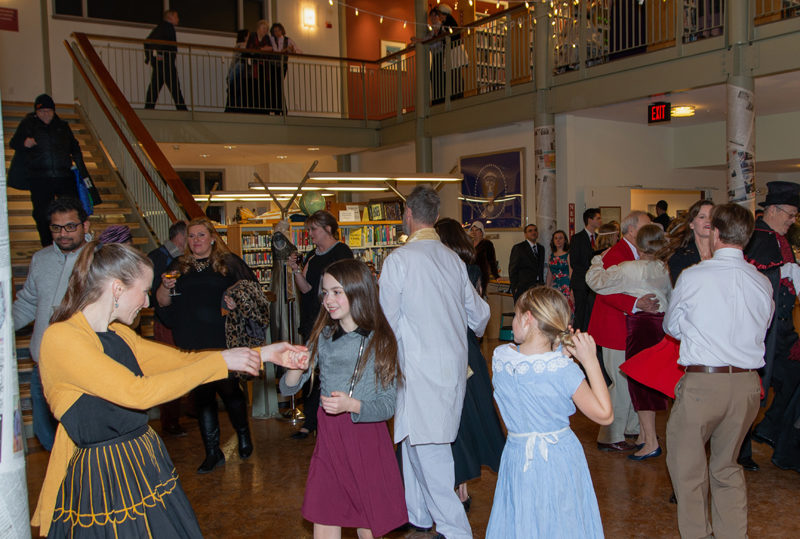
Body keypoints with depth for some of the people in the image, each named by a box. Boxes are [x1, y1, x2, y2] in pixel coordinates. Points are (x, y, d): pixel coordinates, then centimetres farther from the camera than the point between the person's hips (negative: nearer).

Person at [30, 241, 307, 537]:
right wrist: (221, 361, -18)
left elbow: (183, 359, 13)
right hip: (103, 481, -8)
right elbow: (138, 393, -24)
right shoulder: (61, 338, -18)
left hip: (145, 466, 8)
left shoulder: (119, 335, 8)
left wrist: (264, 354, 10)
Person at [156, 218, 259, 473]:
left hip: (223, 340, -3)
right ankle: (212, 453, 17)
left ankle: (243, 435, 28)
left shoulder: (229, 262, 4)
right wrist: (165, 287, -9)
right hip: (192, 344, 3)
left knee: (229, 388, 1)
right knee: (201, 394, 6)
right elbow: (162, 303, 11)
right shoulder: (179, 267, 13)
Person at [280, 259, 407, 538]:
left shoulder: (380, 341, -6)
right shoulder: (322, 337, 3)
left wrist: (352, 405, -24)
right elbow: (288, 389, 2)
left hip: (368, 441, -2)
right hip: (329, 439, 3)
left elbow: (388, 405, -7)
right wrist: (296, 369, -19)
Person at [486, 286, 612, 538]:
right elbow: (604, 415, -13)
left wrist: (559, 350, -3)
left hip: (517, 459, 3)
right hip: (559, 460, -3)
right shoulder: (563, 369, -21)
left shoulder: (499, 357, -11)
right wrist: (590, 361, -13)